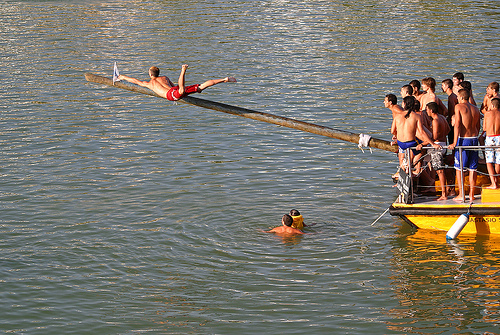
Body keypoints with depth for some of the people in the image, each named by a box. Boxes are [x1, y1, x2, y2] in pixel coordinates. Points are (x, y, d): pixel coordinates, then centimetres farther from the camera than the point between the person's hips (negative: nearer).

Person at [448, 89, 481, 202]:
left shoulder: (459, 107, -6)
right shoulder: (475, 109, 11)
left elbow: (457, 125, -13)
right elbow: (478, 127, 14)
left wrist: (454, 143, -13)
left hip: (463, 139, -5)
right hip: (474, 139, 5)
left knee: (459, 167, 5)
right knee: (472, 168, 8)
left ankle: (461, 194, 2)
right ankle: (471, 195, 9)